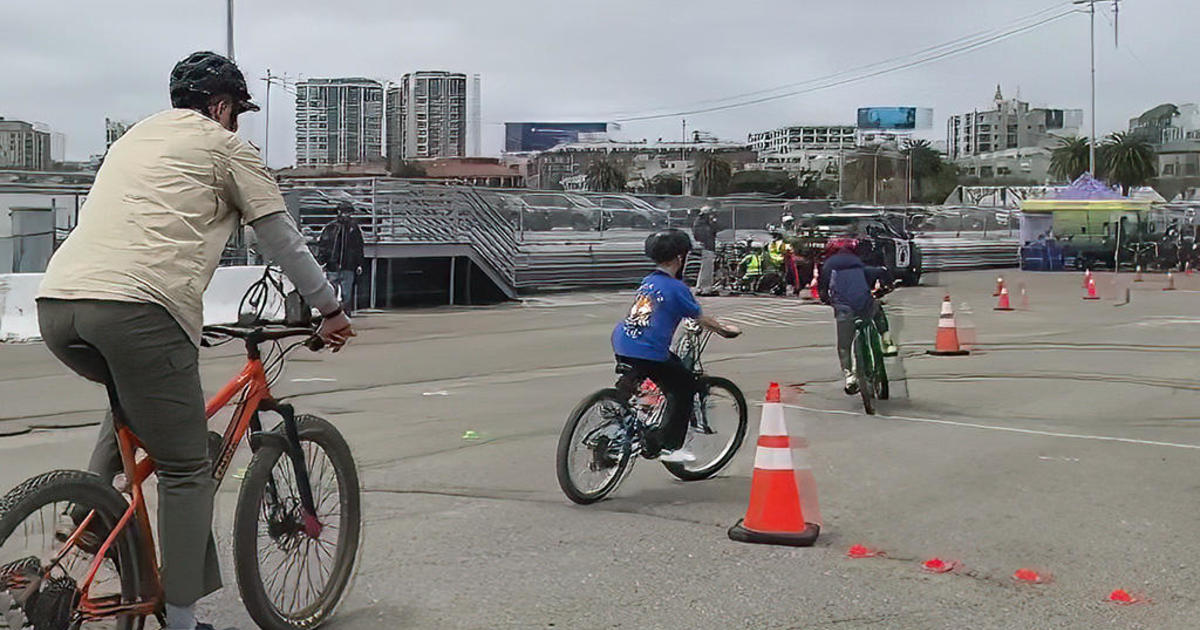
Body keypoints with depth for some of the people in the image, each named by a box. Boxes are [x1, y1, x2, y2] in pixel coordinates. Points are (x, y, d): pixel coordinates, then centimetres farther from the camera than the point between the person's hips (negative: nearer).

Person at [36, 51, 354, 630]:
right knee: (186, 472, 3)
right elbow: (281, 237, 14)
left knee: (132, 400, 36)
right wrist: (330, 310, 25)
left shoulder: (133, 138, 31)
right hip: (138, 309, -7)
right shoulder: (224, 145, 12)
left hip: (55, 305, 7)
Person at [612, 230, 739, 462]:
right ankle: (670, 446, 8)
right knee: (685, 385, 9)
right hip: (647, 353, -8)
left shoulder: (647, 282, 17)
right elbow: (700, 319, 1)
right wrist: (724, 329, 19)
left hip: (621, 346, 8)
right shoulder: (676, 288, -7)